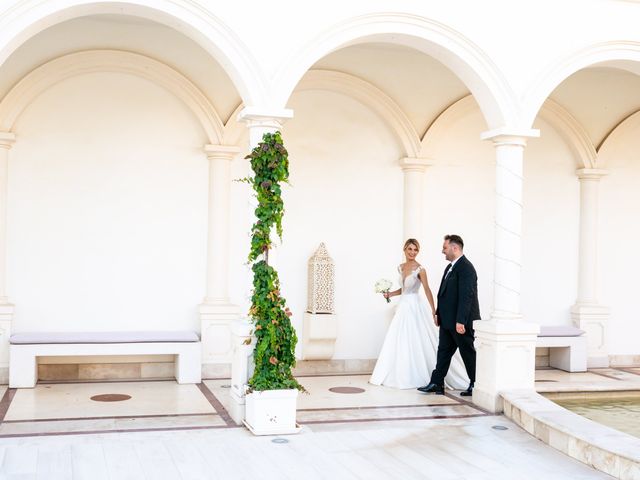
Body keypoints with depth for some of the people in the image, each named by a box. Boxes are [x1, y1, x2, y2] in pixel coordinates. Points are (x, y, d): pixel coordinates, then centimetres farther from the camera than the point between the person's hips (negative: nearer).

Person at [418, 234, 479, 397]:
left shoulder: (466, 268, -18)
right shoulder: (450, 267, 13)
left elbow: (466, 296, -24)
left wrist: (460, 321, -26)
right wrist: (438, 314, 16)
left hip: (461, 322, -10)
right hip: (448, 321, 10)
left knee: (468, 353, 2)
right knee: (443, 351, 12)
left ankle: (476, 386, 14)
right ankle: (436, 384, 17)